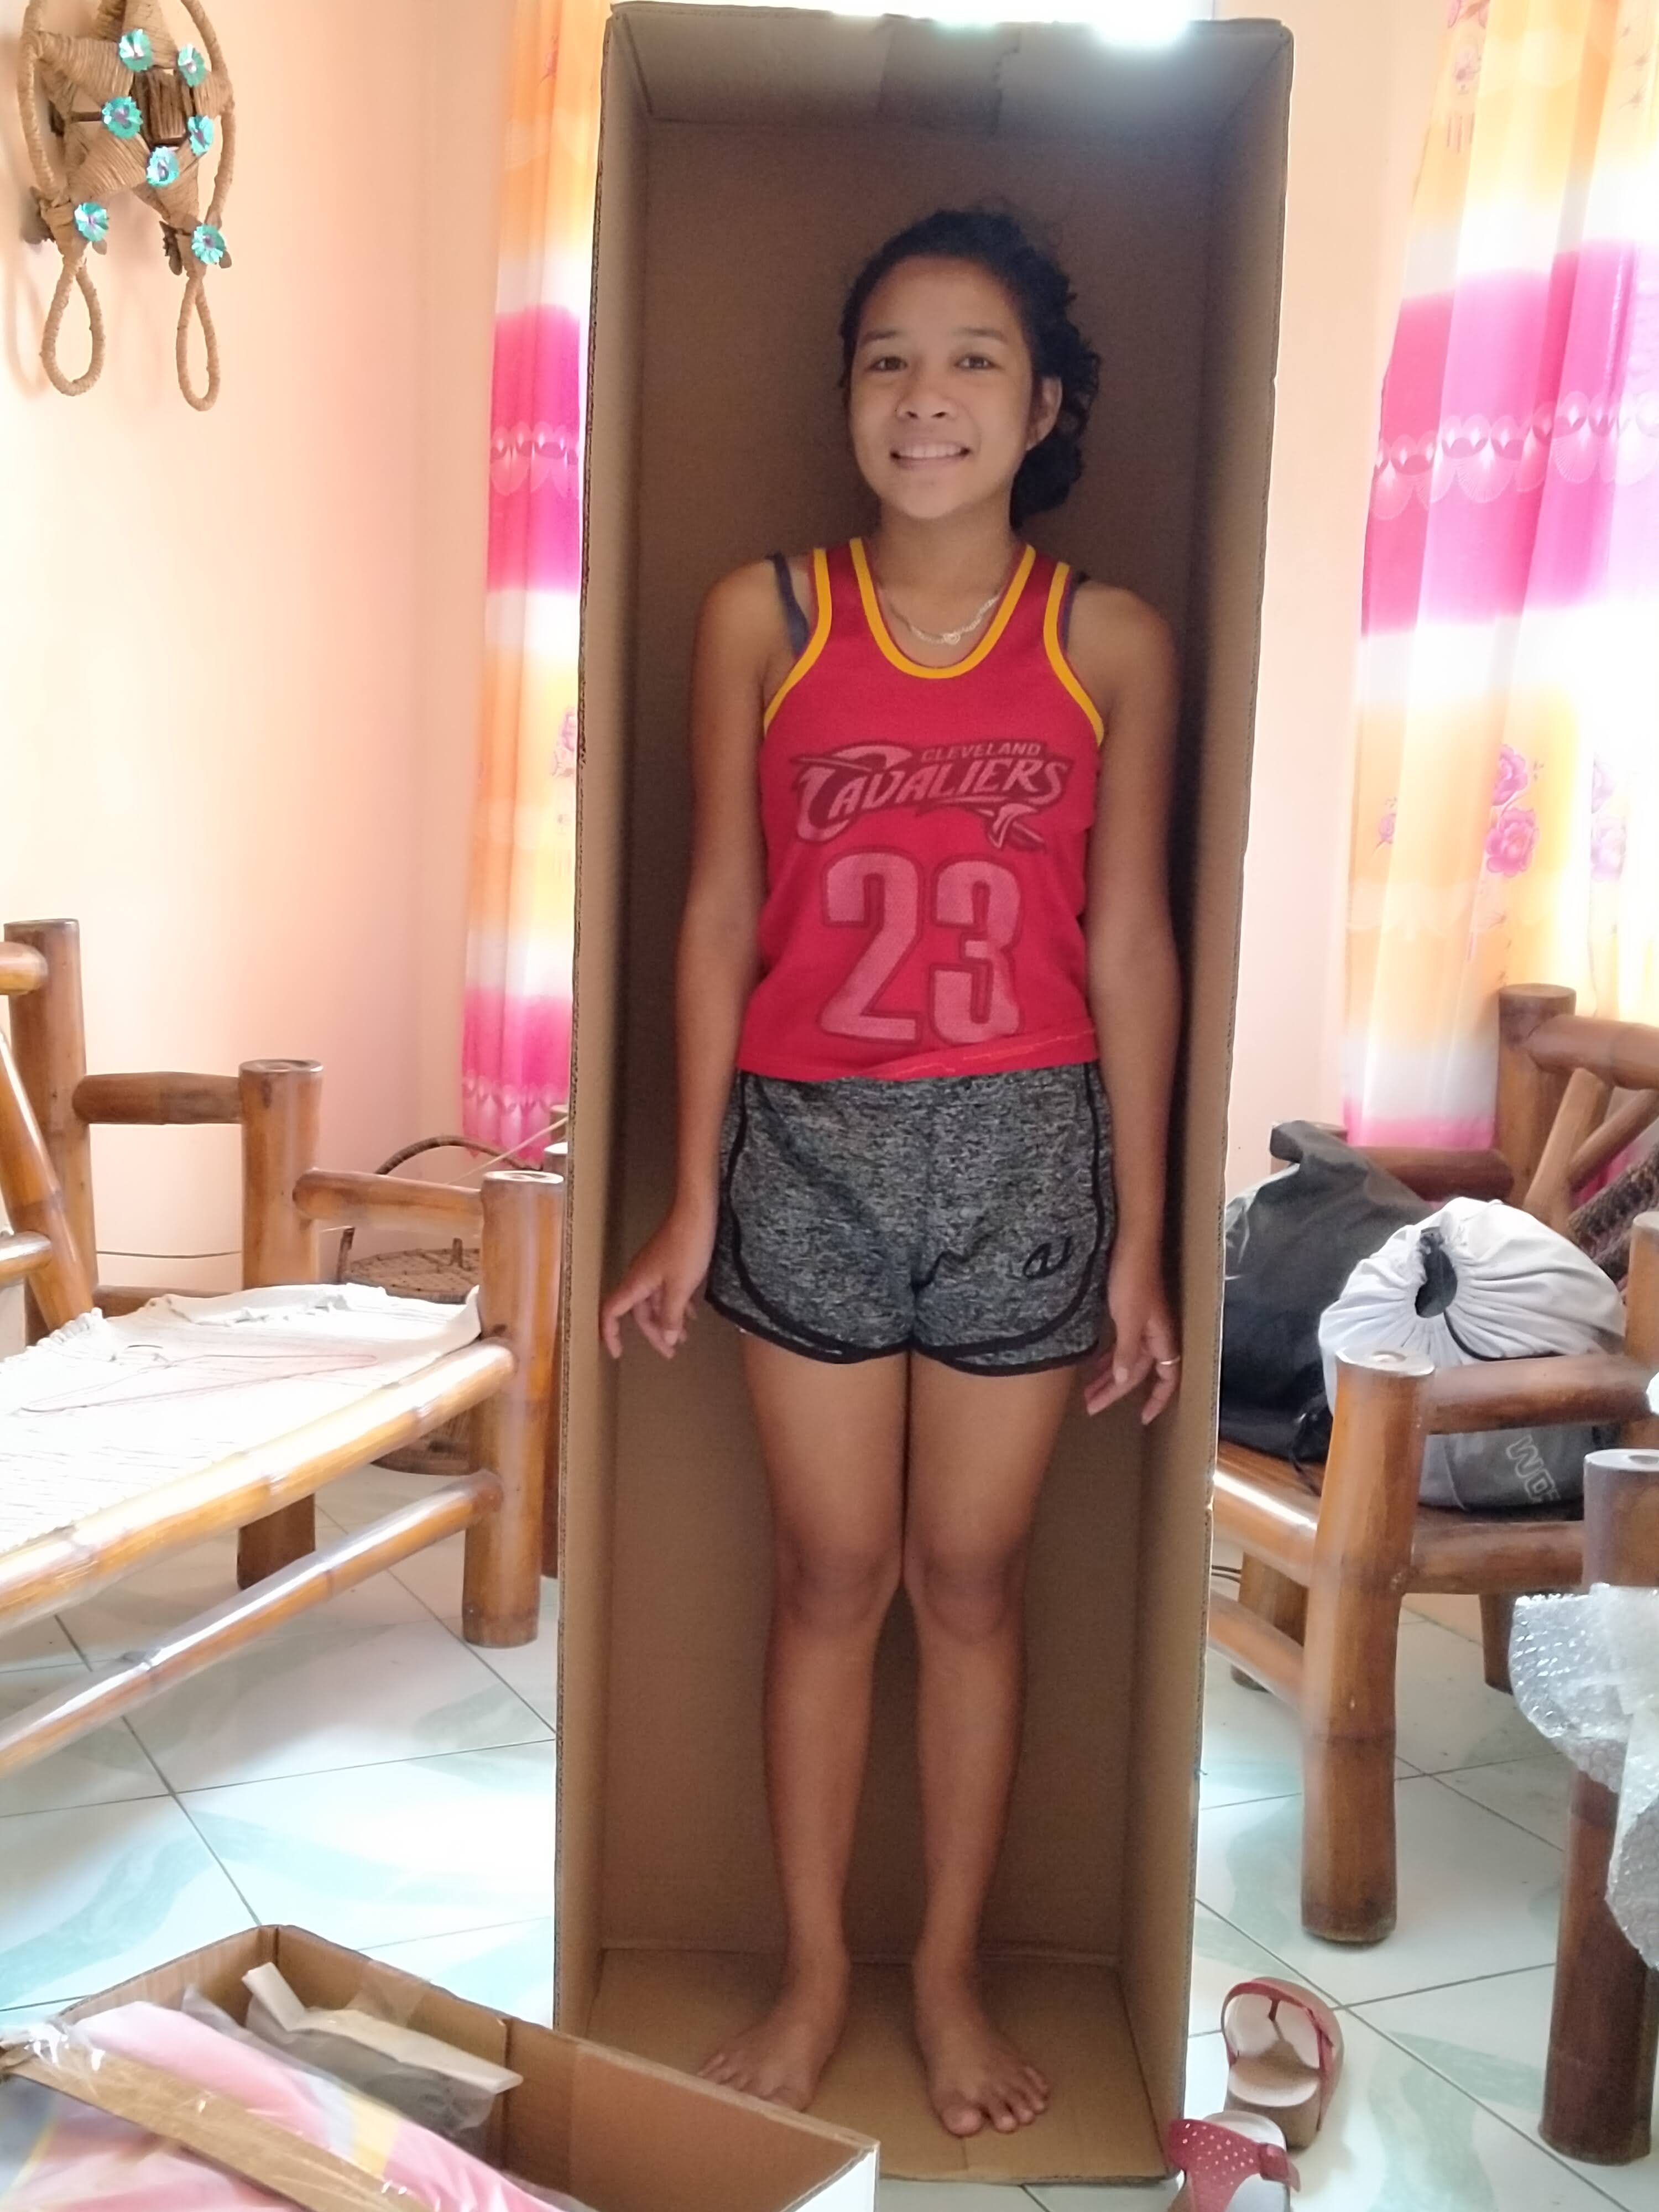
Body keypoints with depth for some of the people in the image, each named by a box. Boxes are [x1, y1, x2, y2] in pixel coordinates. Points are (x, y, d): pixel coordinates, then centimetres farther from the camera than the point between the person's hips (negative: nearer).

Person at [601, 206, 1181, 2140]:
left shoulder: (1114, 644, -1)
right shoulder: (759, 619, -1)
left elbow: (1129, 940, 1)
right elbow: (719, 912, 0)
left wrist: (1140, 1240, 1)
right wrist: (692, 1201, -1)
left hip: (1027, 1149, 0)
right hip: (809, 1147, 0)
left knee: (970, 1577, 11)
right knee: (831, 1577, 10)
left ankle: (950, 1974, 29)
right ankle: (813, 1973, 28)